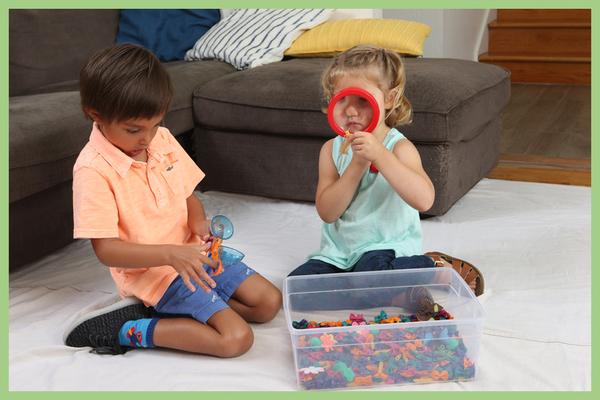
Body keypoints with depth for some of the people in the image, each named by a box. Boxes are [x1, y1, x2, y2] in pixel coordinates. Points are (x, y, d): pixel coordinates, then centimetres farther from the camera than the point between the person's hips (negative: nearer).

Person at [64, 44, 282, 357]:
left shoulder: (162, 140, 2)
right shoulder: (93, 169, -20)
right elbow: (106, 250, -21)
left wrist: (199, 222, -9)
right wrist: (170, 254, -32)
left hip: (192, 253, 8)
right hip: (152, 273, -8)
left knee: (269, 302, 3)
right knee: (237, 338, -18)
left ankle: (167, 311, 2)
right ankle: (128, 331, -8)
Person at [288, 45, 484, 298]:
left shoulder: (399, 147, -10)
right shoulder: (332, 149, 1)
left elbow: (424, 200, -29)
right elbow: (327, 212, -10)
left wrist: (378, 154, -33)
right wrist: (357, 165, -21)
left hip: (388, 247, -5)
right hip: (338, 252, 5)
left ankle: (434, 267, -5)